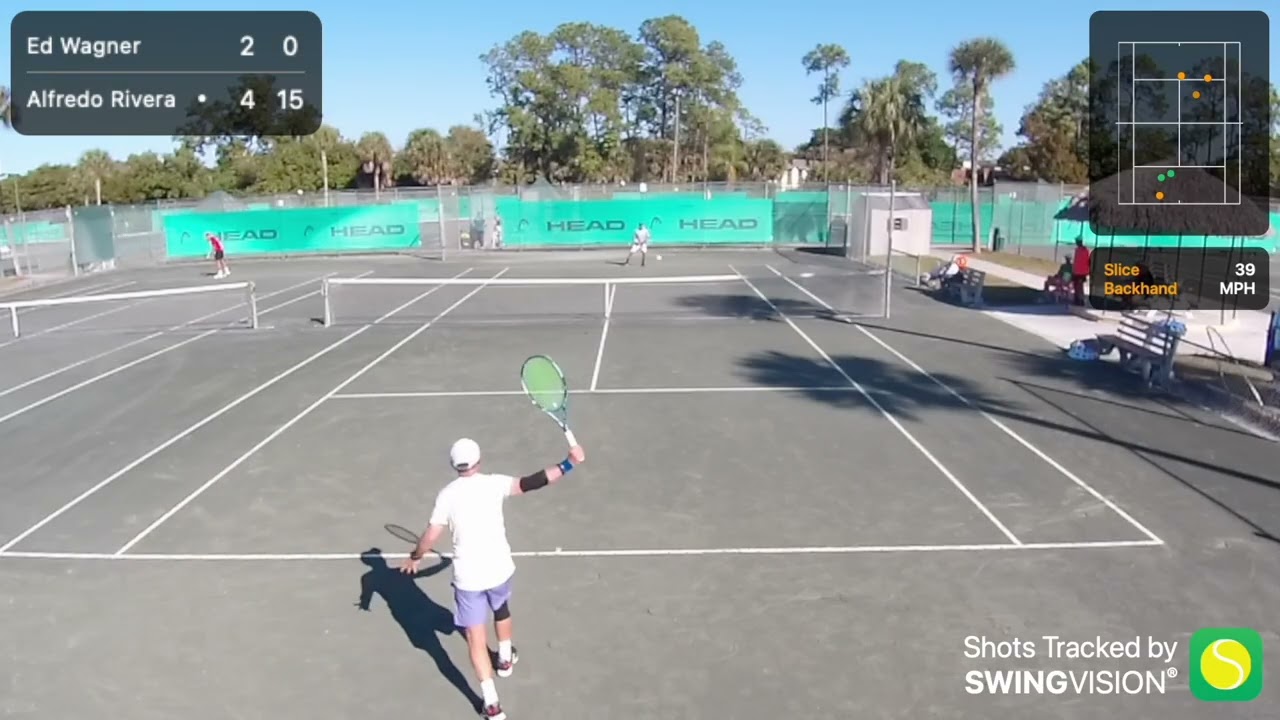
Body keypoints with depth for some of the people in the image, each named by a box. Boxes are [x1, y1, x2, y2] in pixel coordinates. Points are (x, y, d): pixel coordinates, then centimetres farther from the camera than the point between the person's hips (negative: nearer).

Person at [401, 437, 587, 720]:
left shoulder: (447, 494, -7)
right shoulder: (493, 483, -9)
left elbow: (431, 536, -7)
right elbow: (530, 482, -18)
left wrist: (414, 557, 12)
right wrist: (567, 465, -19)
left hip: (468, 576, -2)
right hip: (498, 568, 2)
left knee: (476, 638, 4)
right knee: (501, 609, 33)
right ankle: (505, 659, 55)